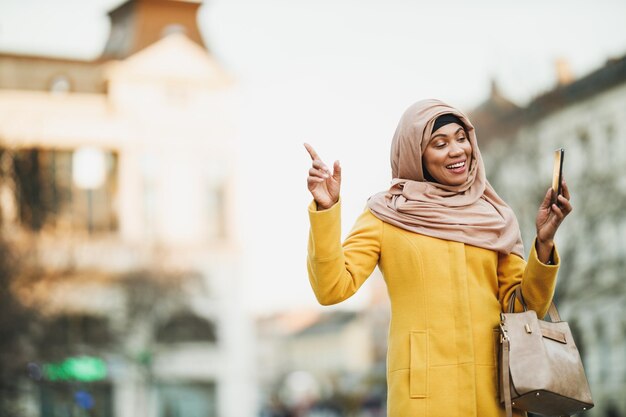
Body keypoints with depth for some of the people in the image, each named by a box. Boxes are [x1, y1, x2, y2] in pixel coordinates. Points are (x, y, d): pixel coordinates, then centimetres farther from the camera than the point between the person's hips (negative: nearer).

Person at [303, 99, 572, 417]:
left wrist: (544, 242, -6)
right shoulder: (386, 214, 3)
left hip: (495, 387, 3)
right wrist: (325, 209, -16)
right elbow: (332, 288, -7)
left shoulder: (494, 218, 11)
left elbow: (525, 308, 7)